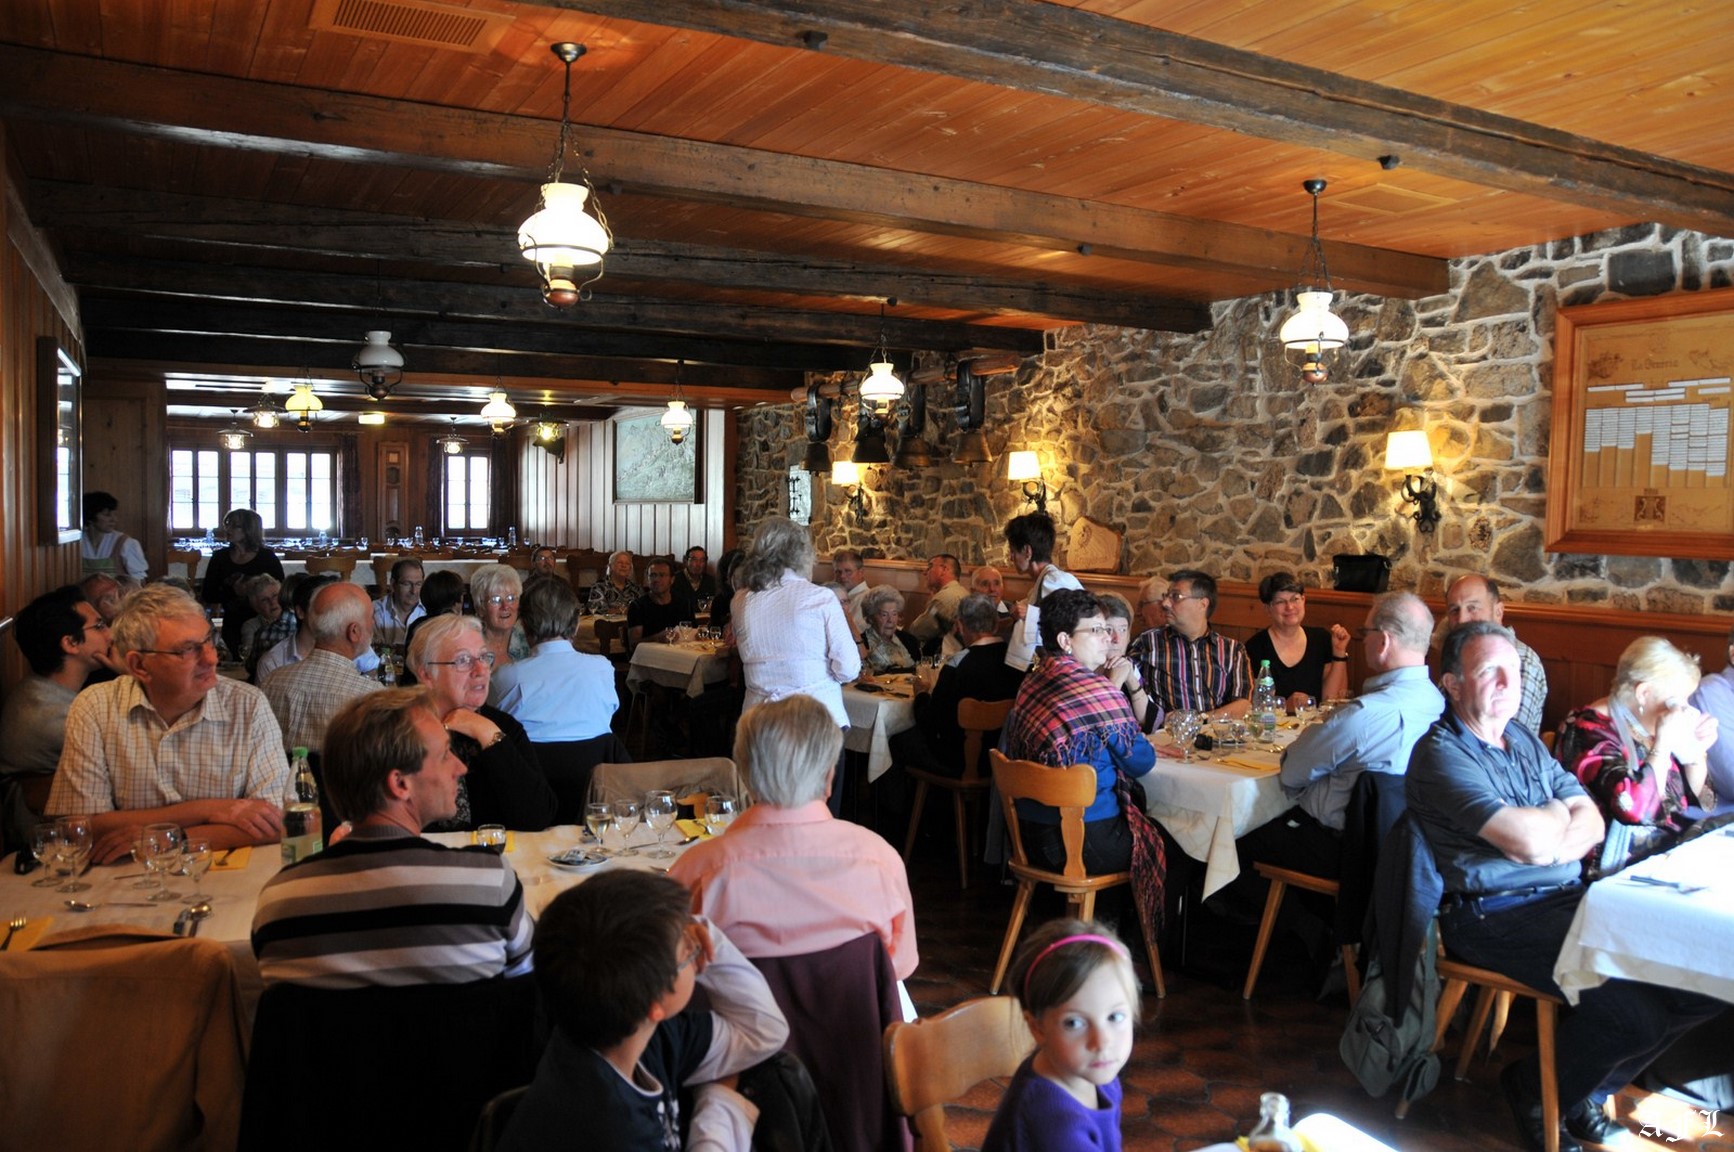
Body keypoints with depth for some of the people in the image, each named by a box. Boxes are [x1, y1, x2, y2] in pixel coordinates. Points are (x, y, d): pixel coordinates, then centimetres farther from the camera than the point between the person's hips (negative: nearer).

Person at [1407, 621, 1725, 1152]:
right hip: (1494, 914, -8)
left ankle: (1584, 1089, 16)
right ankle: (1536, 1094, 8)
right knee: (1633, 1011, -24)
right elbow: (1531, 841, -20)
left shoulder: (1525, 741, 17)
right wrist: (1558, 814, 3)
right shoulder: (1442, 753, -11)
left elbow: (1592, 824, 10)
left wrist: (1546, 845, -11)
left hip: (1567, 897, 9)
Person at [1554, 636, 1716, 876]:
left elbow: (1691, 797, 22)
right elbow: (1636, 809, -28)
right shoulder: (1589, 731, -16)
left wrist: (1697, 750, 4)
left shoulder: (1648, 722, 10)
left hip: (1676, 846, 9)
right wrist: (1664, 743, -22)